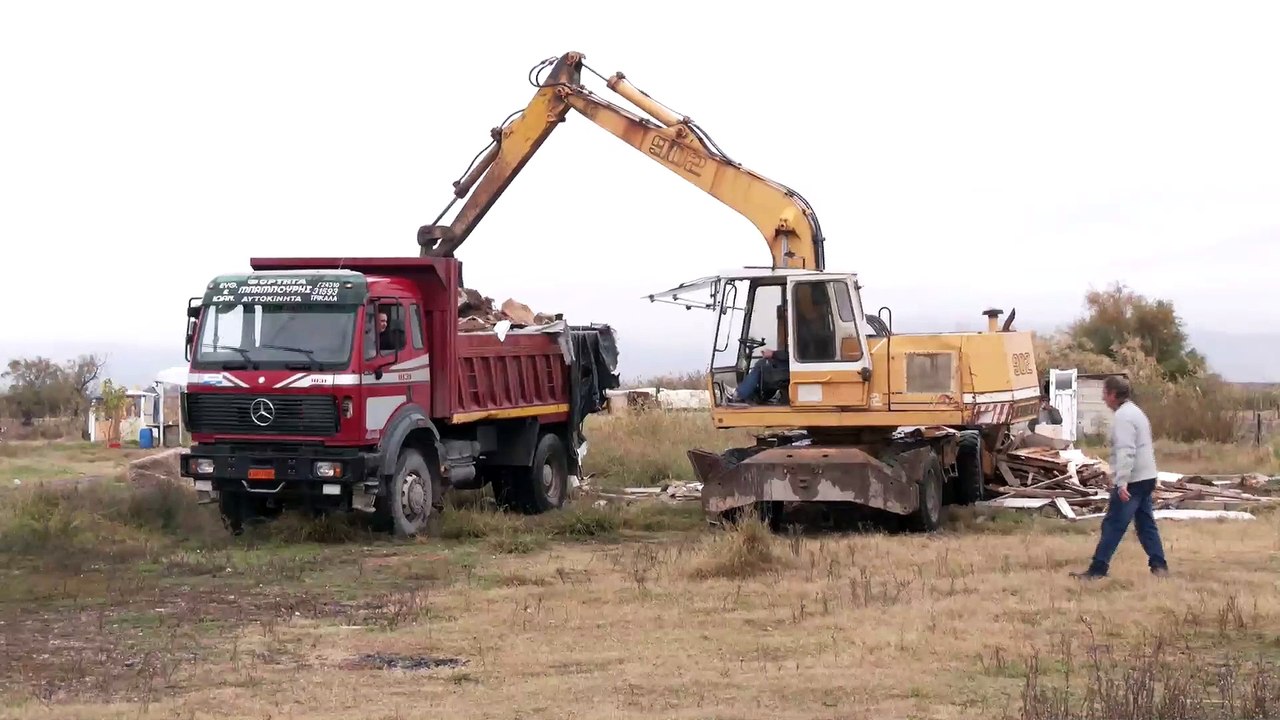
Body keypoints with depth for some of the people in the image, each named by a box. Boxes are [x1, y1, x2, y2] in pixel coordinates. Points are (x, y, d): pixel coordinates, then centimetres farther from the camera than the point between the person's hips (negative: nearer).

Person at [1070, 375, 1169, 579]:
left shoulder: (1122, 416, -15)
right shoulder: (1135, 411, 18)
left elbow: (1125, 452, -25)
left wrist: (1122, 482, -30)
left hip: (1132, 480, -10)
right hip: (1146, 477, 10)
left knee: (1113, 525, -8)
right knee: (1146, 523, 13)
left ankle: (1098, 569, -7)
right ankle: (1159, 565, 11)